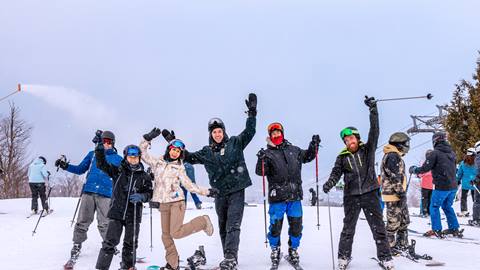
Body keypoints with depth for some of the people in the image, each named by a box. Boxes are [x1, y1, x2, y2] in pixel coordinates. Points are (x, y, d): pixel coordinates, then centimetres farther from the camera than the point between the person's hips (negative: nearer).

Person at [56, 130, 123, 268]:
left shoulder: (117, 159, 12)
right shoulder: (92, 154, 17)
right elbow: (80, 169, 19)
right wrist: (66, 166, 6)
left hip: (105, 195, -2)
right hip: (88, 192, 2)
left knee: (104, 224, -4)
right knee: (82, 222, 0)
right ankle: (76, 248, 11)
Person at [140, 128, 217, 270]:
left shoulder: (180, 168, 6)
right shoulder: (157, 162, 10)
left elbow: (189, 185, 6)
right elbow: (142, 152, 9)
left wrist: (207, 192, 1)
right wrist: (148, 138, -2)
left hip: (177, 202, -3)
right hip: (163, 204, 3)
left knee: (176, 233, -14)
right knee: (166, 235, 3)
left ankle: (203, 221, 7)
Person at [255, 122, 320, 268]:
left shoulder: (293, 150, 12)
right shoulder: (268, 153, 0)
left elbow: (307, 156, 27)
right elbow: (260, 172, -9)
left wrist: (314, 146, 11)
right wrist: (261, 160, -27)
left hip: (295, 196, 3)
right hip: (277, 197, -3)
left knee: (296, 225, 8)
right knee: (275, 226, 1)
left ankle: (293, 250, 26)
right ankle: (275, 250, 22)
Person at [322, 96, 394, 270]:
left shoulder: (368, 149, 2)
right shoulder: (343, 157, 6)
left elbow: (375, 131, -7)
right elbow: (336, 173, 1)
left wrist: (373, 109, -16)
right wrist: (330, 183, -20)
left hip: (370, 194, -1)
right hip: (351, 196, 1)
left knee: (378, 226, 3)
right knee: (348, 228, 10)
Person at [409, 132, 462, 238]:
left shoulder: (435, 153, -12)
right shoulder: (451, 152, 10)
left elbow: (425, 168, -12)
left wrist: (414, 169, 4)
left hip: (441, 186, -7)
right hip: (453, 186, 7)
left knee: (434, 207, 4)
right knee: (447, 206, 19)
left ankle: (436, 230, 3)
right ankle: (454, 229, 21)